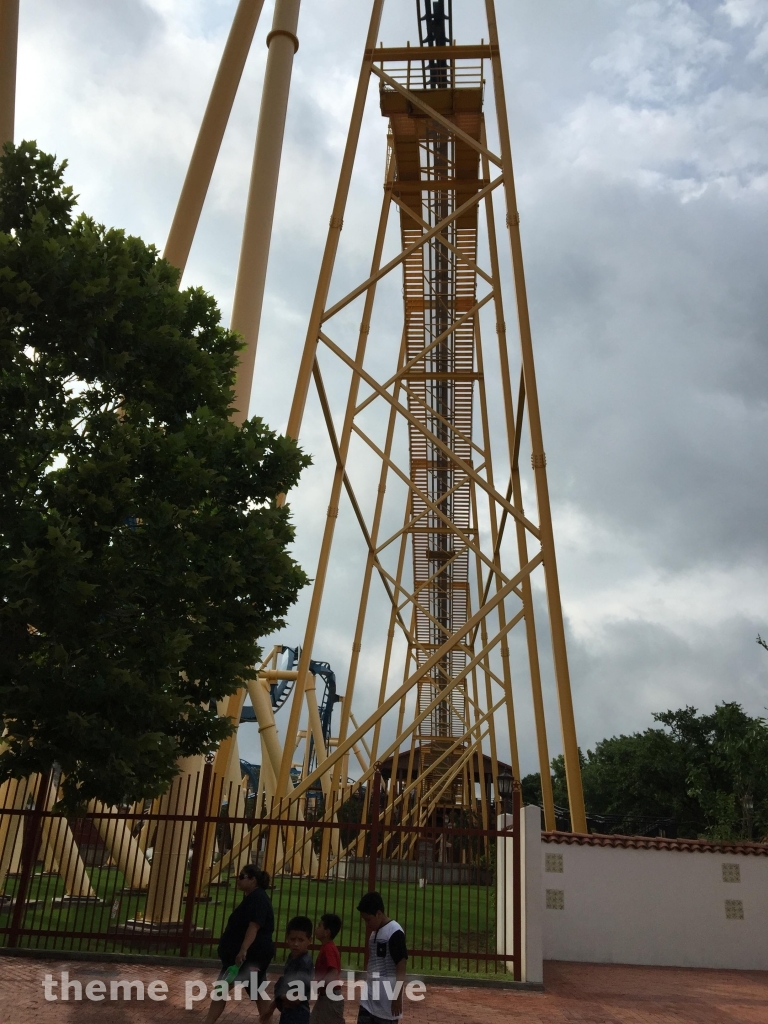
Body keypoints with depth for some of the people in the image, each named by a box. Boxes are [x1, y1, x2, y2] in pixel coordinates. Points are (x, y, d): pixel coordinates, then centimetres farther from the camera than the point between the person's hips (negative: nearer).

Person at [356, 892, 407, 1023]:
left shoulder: (395, 933, -17)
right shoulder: (375, 932, 11)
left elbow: (401, 969, -18)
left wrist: (397, 998, -18)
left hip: (387, 1000, -8)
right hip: (370, 999, 9)